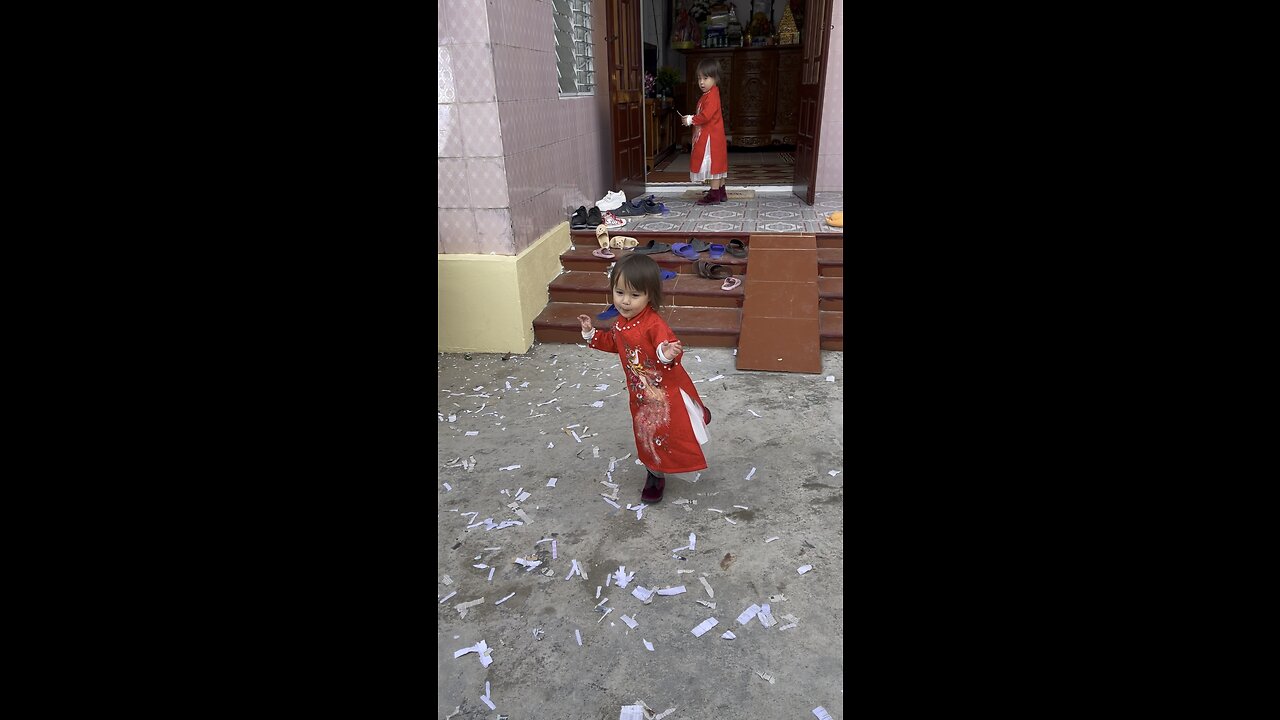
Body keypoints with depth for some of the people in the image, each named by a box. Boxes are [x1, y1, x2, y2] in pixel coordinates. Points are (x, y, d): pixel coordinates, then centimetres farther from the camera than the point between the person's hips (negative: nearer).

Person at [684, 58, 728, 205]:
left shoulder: (711, 96, -16)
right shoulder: (707, 95, 16)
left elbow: (706, 116, -25)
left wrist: (691, 120, -15)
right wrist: (691, 119, 5)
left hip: (711, 136, -11)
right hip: (707, 135, 11)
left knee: (713, 163, -8)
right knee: (717, 164, 13)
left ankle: (714, 195, -6)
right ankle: (721, 193, 20)